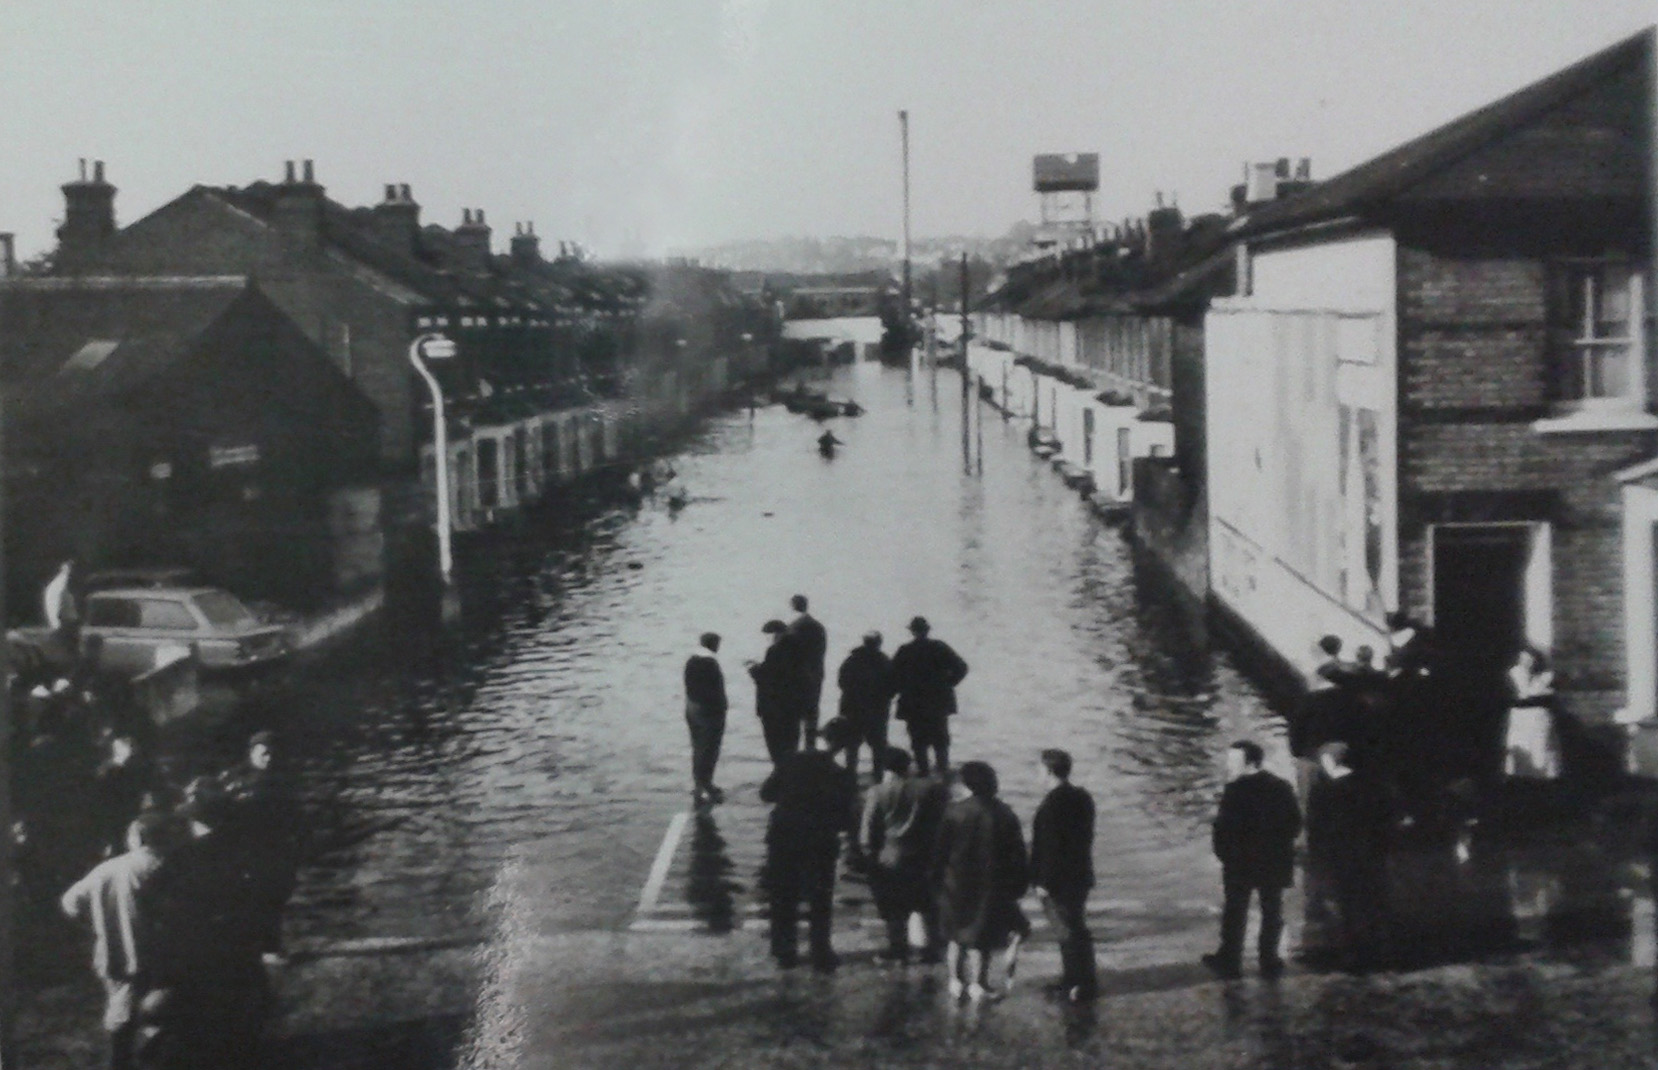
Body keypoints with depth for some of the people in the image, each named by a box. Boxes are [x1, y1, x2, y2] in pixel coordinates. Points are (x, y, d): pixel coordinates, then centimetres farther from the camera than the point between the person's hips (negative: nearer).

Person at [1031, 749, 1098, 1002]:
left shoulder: (1053, 803, -23)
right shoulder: (1083, 797, 5)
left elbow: (1050, 846, -23)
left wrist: (1043, 882, -16)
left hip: (1058, 881, -9)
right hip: (1079, 875, 9)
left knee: (1071, 933, 1)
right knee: (1073, 930, 19)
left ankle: (1085, 985, 8)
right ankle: (1072, 980, 28)